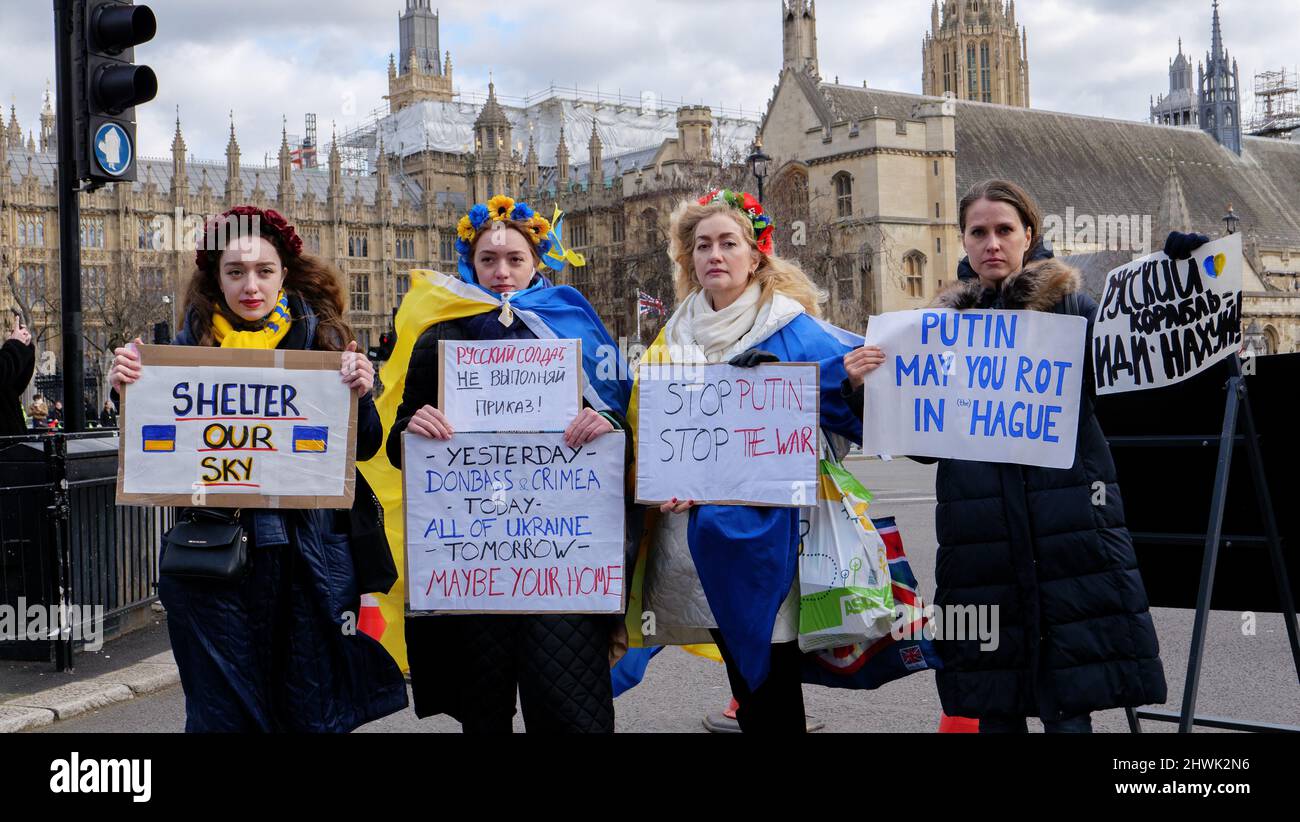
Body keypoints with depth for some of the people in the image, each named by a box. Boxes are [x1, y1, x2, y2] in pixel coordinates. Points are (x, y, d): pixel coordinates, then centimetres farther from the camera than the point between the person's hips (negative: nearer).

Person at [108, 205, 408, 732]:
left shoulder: (321, 338, 2)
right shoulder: (190, 346, 2)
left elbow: (364, 449, 2)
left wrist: (360, 394, -17)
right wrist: (130, 391, -12)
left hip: (310, 556, 0)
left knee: (315, 712, 9)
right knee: (227, 714, 7)